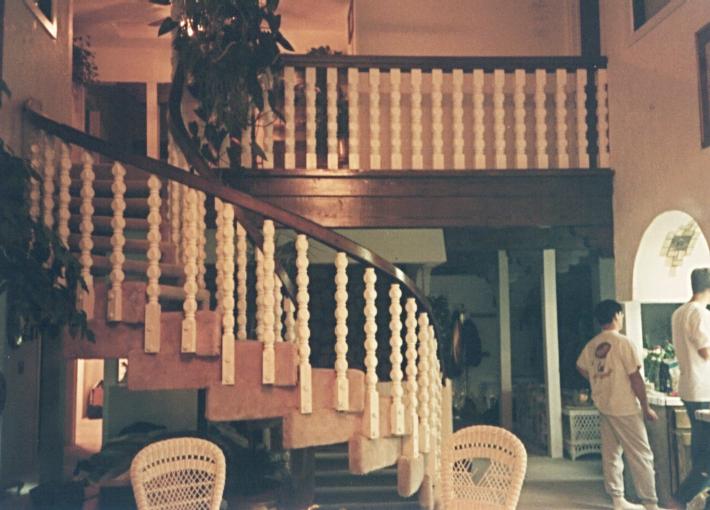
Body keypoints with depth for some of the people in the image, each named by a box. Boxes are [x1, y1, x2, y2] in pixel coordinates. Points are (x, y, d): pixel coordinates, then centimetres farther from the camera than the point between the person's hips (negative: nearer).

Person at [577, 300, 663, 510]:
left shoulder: (592, 345, 5)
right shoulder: (623, 342, -16)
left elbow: (581, 368, 21)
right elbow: (635, 378, -16)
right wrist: (646, 407, -8)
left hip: (603, 406, 7)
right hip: (624, 408, -7)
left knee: (611, 454, 11)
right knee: (641, 456, -1)